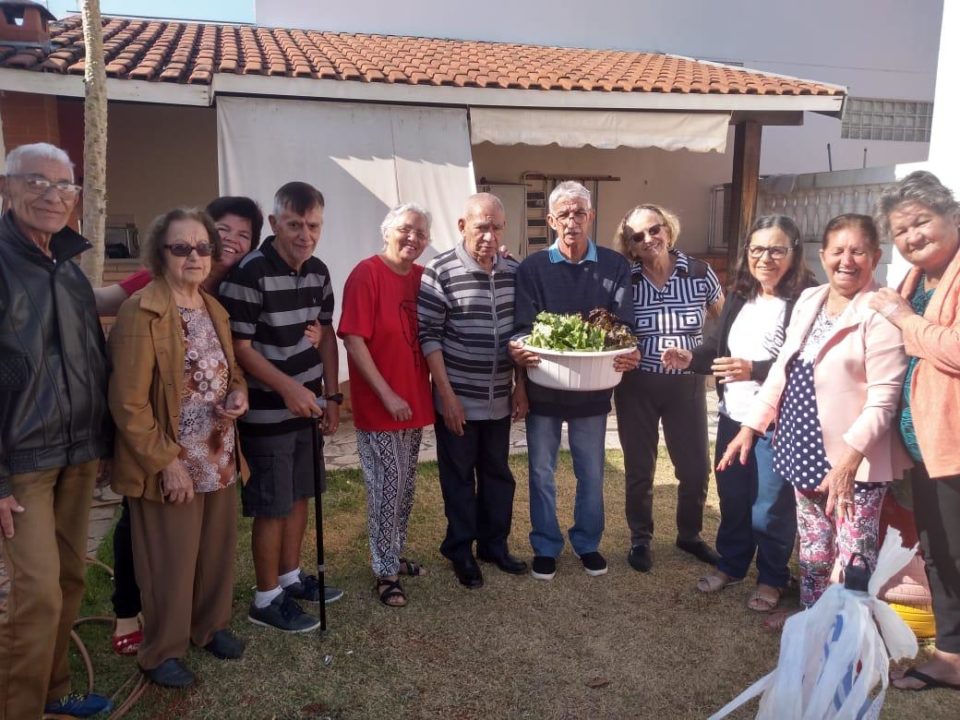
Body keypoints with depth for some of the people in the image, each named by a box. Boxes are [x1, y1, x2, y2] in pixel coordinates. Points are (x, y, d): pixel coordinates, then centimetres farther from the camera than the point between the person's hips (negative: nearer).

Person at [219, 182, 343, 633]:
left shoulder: (318, 272, 4)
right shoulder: (249, 274, -19)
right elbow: (239, 347, -18)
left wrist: (332, 395, 8)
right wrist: (288, 388, -24)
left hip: (307, 407, 7)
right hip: (267, 414, -7)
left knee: (300, 495, 18)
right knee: (273, 507, 2)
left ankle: (291, 577, 35)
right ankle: (266, 599, 19)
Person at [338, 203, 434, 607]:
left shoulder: (422, 278, 6)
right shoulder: (366, 274, -13)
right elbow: (353, 340, -17)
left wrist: (421, 392, 2)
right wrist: (387, 394, -18)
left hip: (414, 403, 7)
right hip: (378, 406, -7)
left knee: (405, 488, 18)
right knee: (387, 490, 1)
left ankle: (395, 557, 35)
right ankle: (385, 572, 17)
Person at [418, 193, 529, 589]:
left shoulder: (513, 271, 3)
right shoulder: (439, 272, -12)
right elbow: (428, 336, -12)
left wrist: (520, 386, 8)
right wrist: (447, 394, -14)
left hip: (500, 399, 5)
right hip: (458, 400, -4)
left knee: (498, 474, 16)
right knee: (459, 477, 10)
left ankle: (494, 545, 33)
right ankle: (460, 552, 26)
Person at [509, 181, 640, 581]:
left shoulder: (614, 266, 0)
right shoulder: (532, 268, -3)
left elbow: (623, 324, -5)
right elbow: (524, 327, -8)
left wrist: (629, 353, -27)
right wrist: (518, 348, -31)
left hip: (592, 389, 1)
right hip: (543, 388, -1)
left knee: (591, 473, 14)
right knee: (541, 473, 10)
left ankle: (588, 543, 34)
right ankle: (545, 547, 28)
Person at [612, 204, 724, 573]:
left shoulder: (700, 273, -6)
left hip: (687, 384, 1)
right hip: (637, 385, -1)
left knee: (696, 467, 10)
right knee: (639, 469, 10)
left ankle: (689, 534, 35)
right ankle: (640, 540, 30)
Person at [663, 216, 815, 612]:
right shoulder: (739, 297, 9)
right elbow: (718, 346, 12)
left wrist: (755, 370, -30)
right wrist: (691, 358, -7)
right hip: (733, 417, 6)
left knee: (769, 509, 8)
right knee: (732, 498, 19)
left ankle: (772, 578, 30)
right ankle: (730, 564, 39)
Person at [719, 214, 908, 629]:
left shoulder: (881, 313, -14)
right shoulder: (808, 302, 8)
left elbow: (883, 398, -18)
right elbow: (782, 371, 12)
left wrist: (848, 459, -26)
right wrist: (750, 427, 7)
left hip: (854, 459, -7)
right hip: (806, 449, 7)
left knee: (853, 559, 2)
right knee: (812, 549, 20)